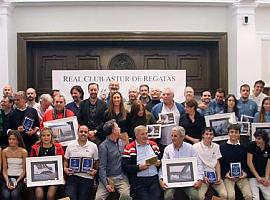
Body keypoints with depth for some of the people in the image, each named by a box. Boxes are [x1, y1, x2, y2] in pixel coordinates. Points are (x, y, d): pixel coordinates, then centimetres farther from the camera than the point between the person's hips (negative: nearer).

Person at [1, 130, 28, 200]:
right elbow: (4, 170, 4)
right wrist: (7, 181, -12)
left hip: (20, 177, -2)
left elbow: (24, 170, -2)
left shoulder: (23, 152, -6)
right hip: (8, 177, 2)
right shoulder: (5, 151, 2)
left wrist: (17, 181, -15)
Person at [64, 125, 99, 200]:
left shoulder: (93, 146, 4)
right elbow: (66, 160, 14)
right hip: (72, 175, 0)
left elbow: (96, 161, 9)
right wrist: (65, 168, -4)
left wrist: (95, 170, -7)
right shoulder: (70, 146, 6)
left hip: (87, 177, 0)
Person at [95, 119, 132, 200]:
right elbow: (102, 167, -9)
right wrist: (106, 184, -16)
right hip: (107, 177, -3)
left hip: (121, 177, 3)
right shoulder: (103, 146, -6)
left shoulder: (121, 142, 11)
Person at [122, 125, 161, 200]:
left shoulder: (153, 145, 14)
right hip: (138, 180, -3)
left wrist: (159, 163, -2)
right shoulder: (129, 149, -1)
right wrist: (139, 167, -16)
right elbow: (125, 167, -7)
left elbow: (161, 159, 20)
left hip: (154, 178, 3)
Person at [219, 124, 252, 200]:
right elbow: (219, 163, 3)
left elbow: (246, 163, 15)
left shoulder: (242, 148, 12)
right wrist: (225, 174, -10)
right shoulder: (222, 147, 2)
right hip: (228, 176, -2)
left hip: (241, 176, 3)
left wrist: (245, 173, -2)